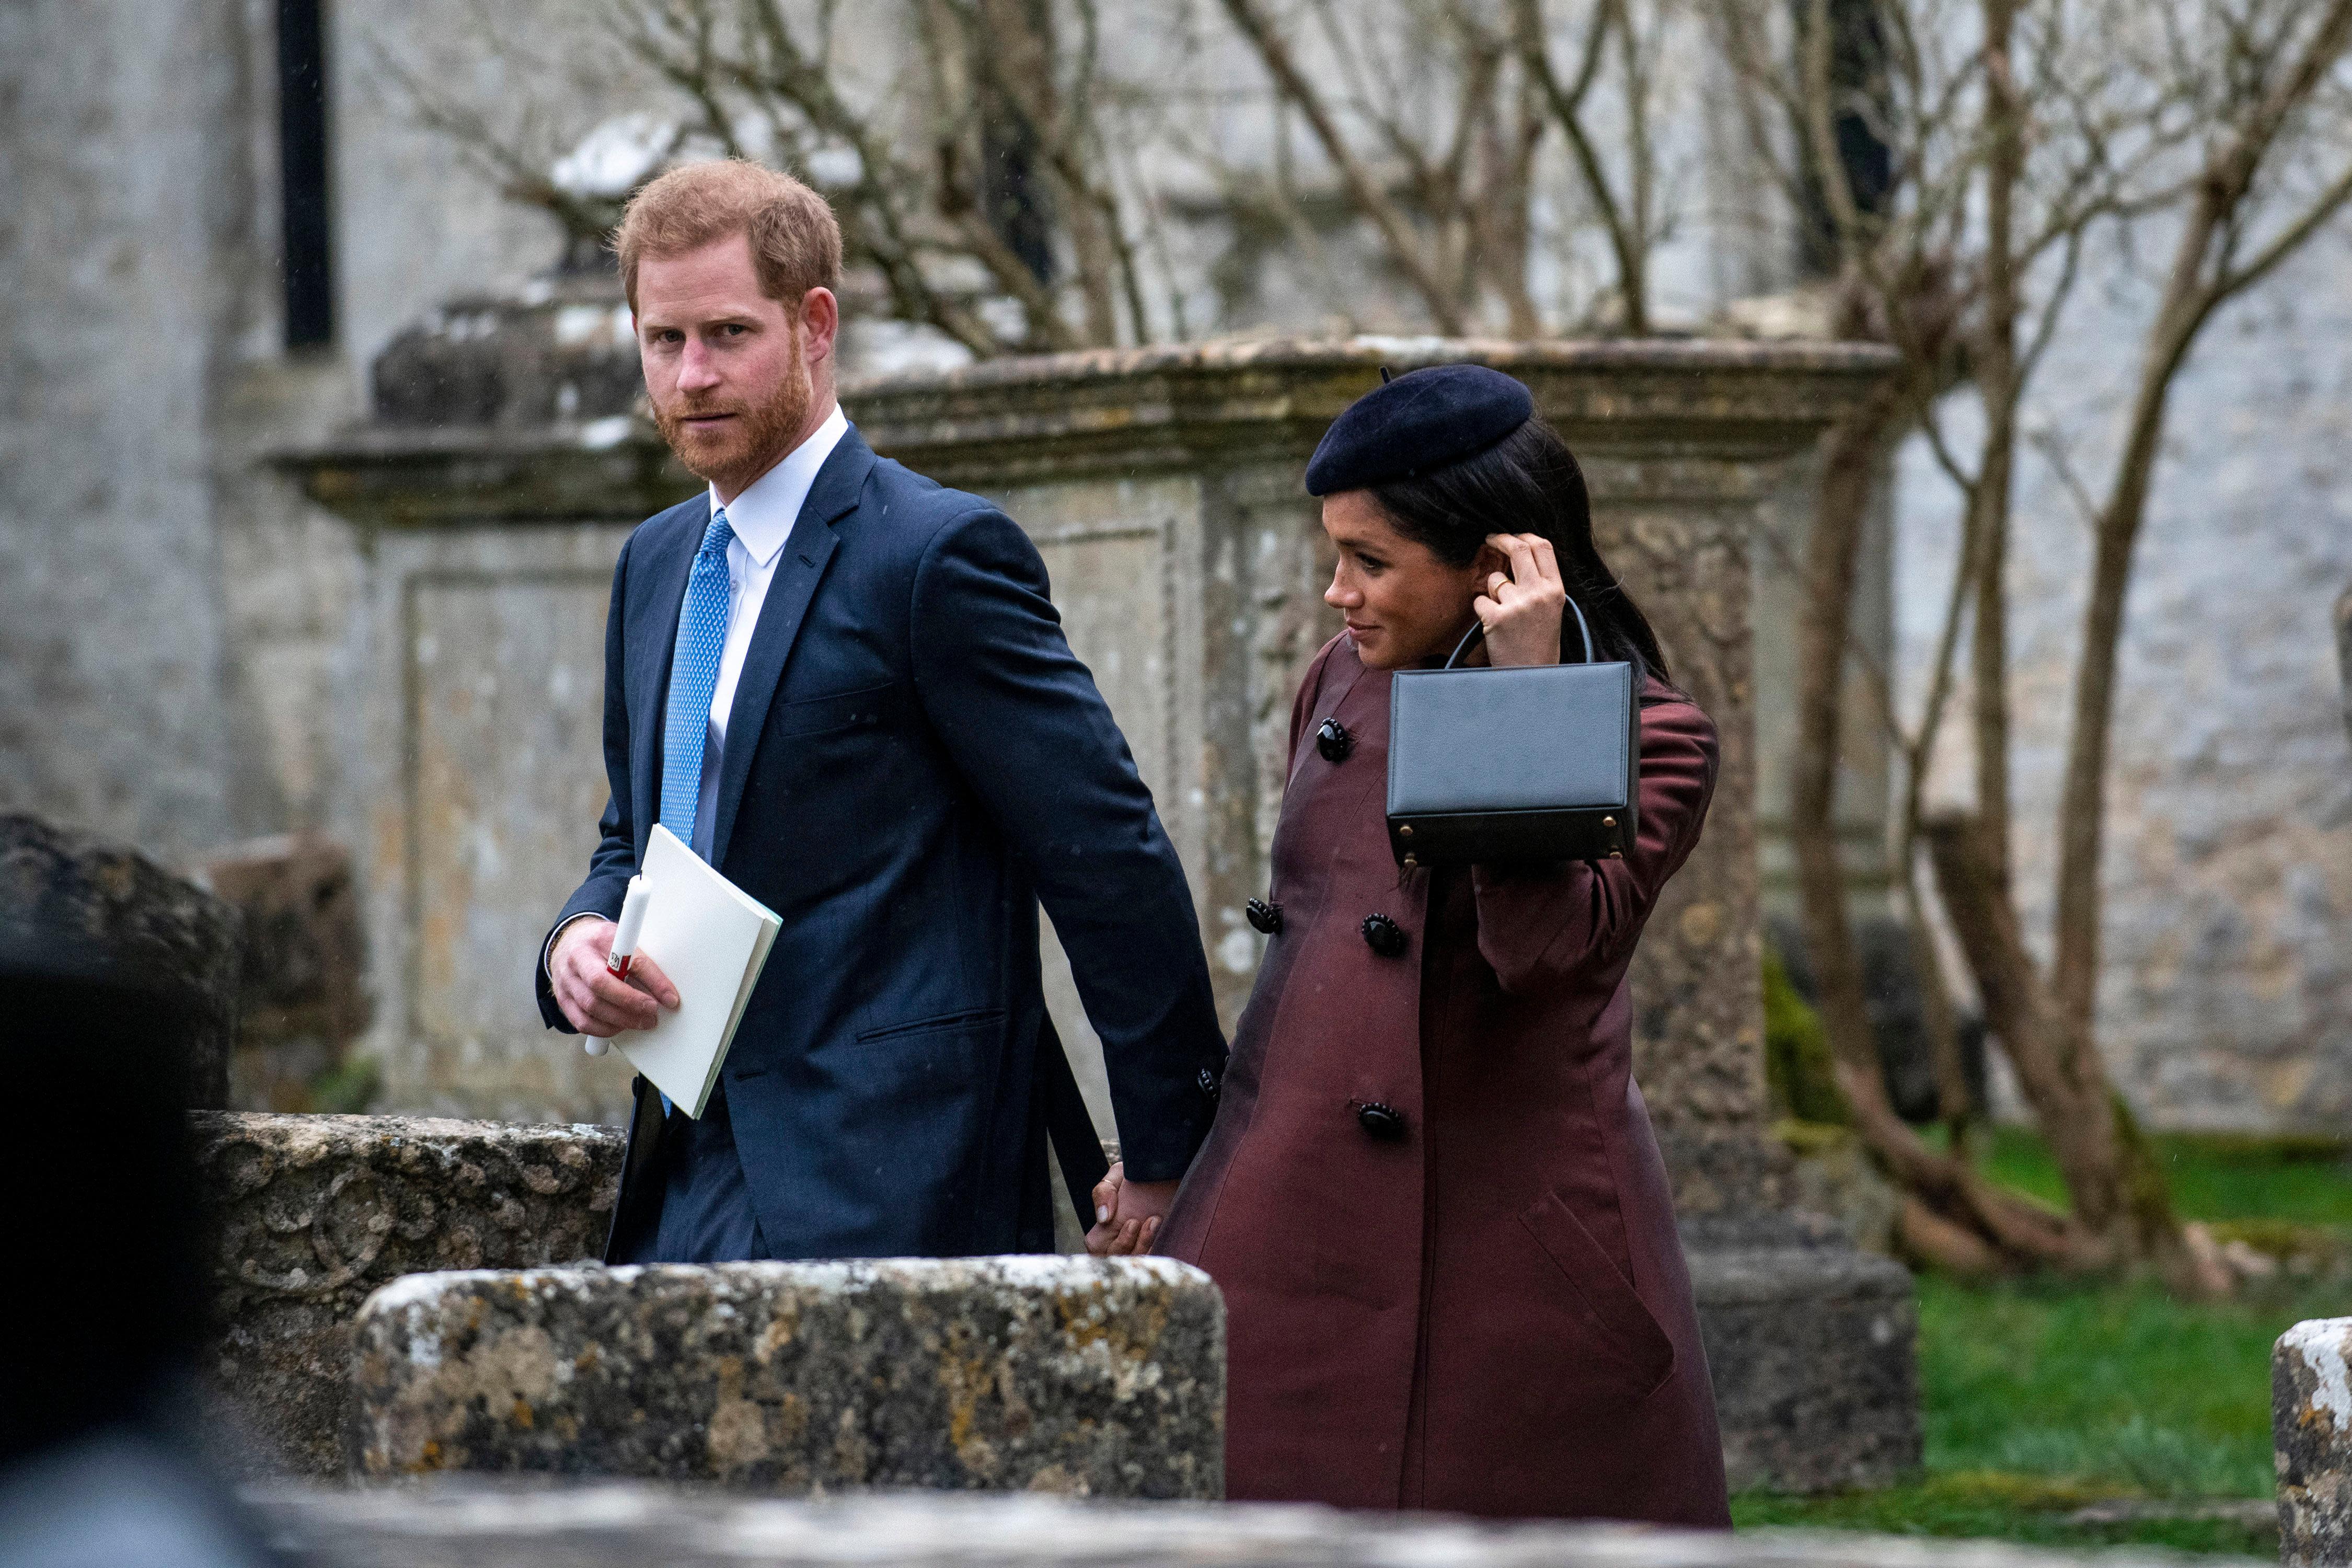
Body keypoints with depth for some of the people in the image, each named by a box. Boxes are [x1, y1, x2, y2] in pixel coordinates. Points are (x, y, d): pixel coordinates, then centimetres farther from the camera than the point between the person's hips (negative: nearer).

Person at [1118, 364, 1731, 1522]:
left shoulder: (1649, 738, -5)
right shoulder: (1342, 685, 11)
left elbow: (1545, 947, -22)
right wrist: (1177, 1143, 23)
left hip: (1511, 1254, -4)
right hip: (1287, 1232, 5)